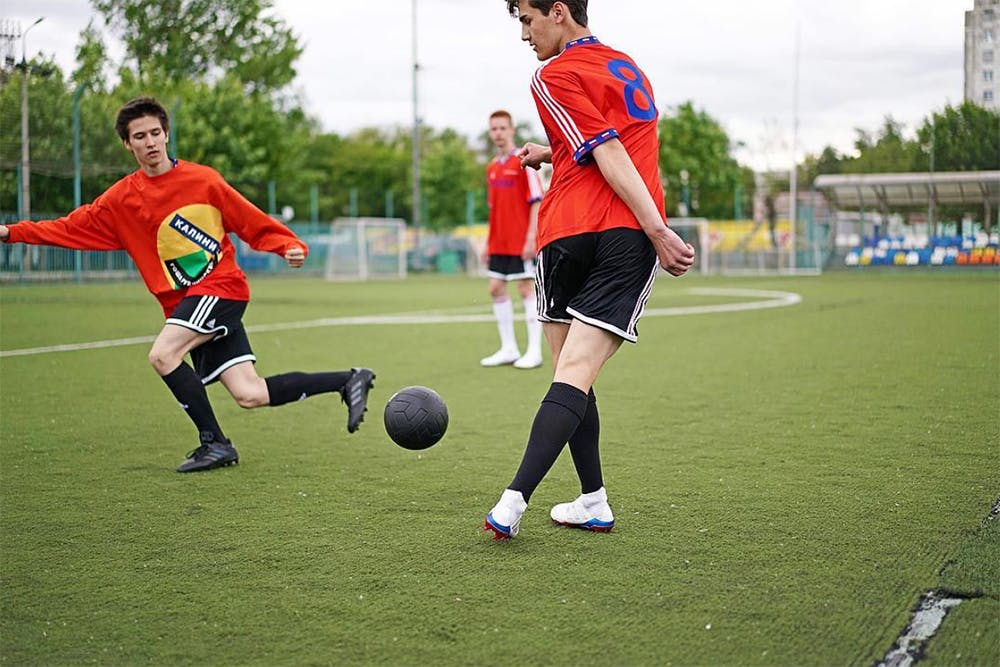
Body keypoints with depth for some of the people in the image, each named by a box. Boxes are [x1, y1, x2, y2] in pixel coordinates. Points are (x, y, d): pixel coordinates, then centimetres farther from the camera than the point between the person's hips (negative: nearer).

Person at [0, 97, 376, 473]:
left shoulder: (202, 179, -2)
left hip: (221, 287, -4)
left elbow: (253, 223, 3)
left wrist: (289, 246, -10)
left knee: (162, 355, -25)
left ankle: (214, 443, -11)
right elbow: (69, 230, 7)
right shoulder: (120, 201, 7)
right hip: (183, 303, 4)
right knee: (250, 395, -3)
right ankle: (349, 381, 11)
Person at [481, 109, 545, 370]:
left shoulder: (523, 162, -8)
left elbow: (536, 202, -12)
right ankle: (509, 348, 15)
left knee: (527, 289, -4)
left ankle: (534, 352, 1)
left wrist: (531, 237, -18)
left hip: (520, 241, -7)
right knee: (496, 289, 6)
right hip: (498, 244, 7)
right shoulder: (492, 168, 13)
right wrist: (489, 243, 15)